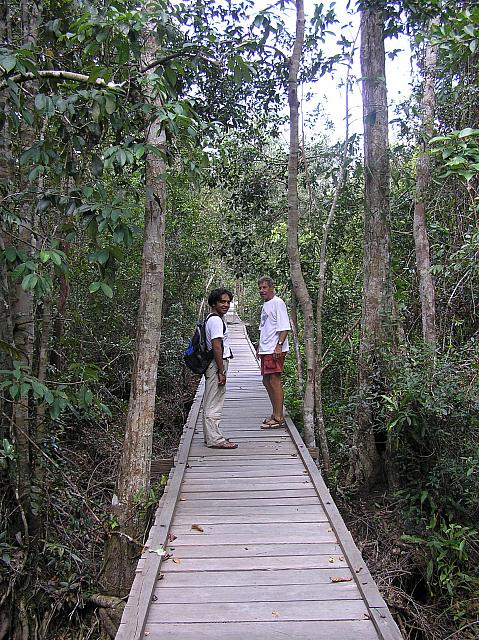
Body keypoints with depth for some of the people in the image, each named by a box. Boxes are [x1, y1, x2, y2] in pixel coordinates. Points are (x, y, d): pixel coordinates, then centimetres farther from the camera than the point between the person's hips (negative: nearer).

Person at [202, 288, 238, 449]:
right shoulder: (216, 321, -16)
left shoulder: (212, 319, 16)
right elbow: (216, 347, -21)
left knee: (210, 403, 15)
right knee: (214, 404, -6)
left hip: (213, 365, 11)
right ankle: (215, 439, -2)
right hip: (216, 365, -11)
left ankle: (211, 436, 24)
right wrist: (221, 372, -21)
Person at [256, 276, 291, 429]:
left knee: (275, 381, -8)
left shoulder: (277, 303, -10)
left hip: (275, 350, -10)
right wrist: (260, 347, 24)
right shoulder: (265, 305, 19)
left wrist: (279, 345, -24)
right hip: (265, 350, 10)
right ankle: (276, 414, 24)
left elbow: (284, 327, -17)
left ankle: (278, 418, -4)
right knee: (267, 381, 14)